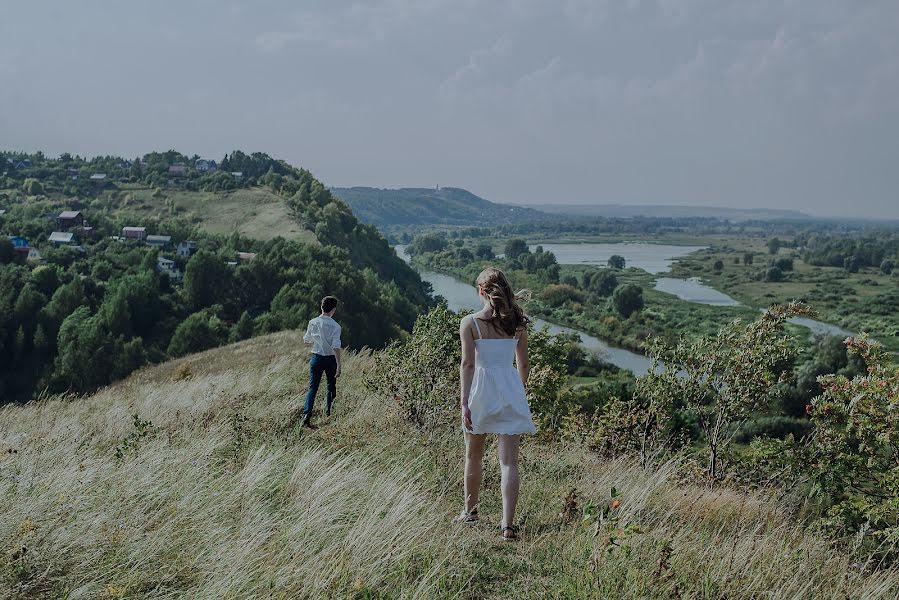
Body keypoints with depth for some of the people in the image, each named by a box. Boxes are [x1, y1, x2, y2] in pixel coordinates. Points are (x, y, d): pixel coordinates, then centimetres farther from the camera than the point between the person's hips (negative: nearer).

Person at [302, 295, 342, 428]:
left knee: (313, 387, 0)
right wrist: (338, 365, -21)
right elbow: (336, 346, -20)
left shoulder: (313, 323, -2)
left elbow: (306, 340, 11)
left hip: (316, 358, 2)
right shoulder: (335, 326, -14)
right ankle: (329, 410, 33)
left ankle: (307, 415, -17)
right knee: (331, 386, 19)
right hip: (330, 359, -2)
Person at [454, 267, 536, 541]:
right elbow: (523, 363, 8)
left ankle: (470, 510, 34)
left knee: (473, 456, 19)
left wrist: (464, 402, -10)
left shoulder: (470, 322, -6)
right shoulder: (517, 323, 2)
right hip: (510, 389, 2)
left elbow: (468, 364, -11)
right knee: (509, 461, 0)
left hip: (481, 390, -1)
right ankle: (508, 524, -8)